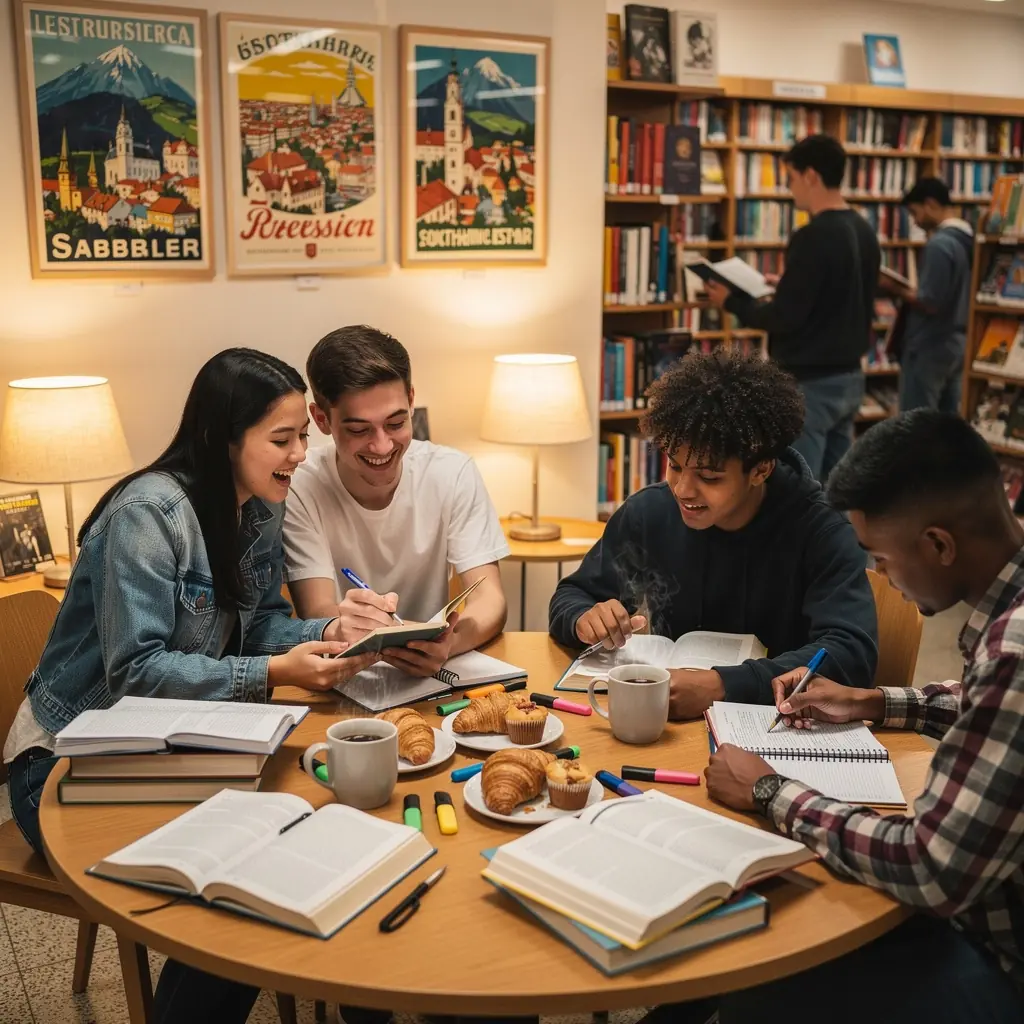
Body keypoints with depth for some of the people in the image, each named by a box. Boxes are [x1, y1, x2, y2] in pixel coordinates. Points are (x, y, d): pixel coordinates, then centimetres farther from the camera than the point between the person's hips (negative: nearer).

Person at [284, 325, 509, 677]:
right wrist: (341, 626, -41)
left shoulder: (453, 474, -7)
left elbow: (490, 600, -12)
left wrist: (448, 643, -34)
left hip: (432, 674, 1)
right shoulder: (298, 489, -11)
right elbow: (316, 612, -17)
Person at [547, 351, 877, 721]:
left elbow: (852, 651, -25)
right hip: (667, 724, 3)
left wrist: (720, 685, -37)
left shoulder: (820, 533, -14)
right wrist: (584, 619, -17)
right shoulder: (646, 514, -4)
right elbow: (571, 595, 7)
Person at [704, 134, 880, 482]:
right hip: (849, 377, 9)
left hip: (810, 383, -9)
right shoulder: (864, 232, 8)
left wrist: (733, 301, -5)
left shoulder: (813, 237, -19)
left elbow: (785, 317, -19)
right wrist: (785, 285, 21)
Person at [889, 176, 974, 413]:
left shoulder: (939, 244, -19)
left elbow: (930, 304, -21)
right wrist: (911, 289, 15)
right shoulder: (967, 239, 9)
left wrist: (895, 288, -8)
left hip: (929, 347, -9)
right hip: (956, 343, 9)